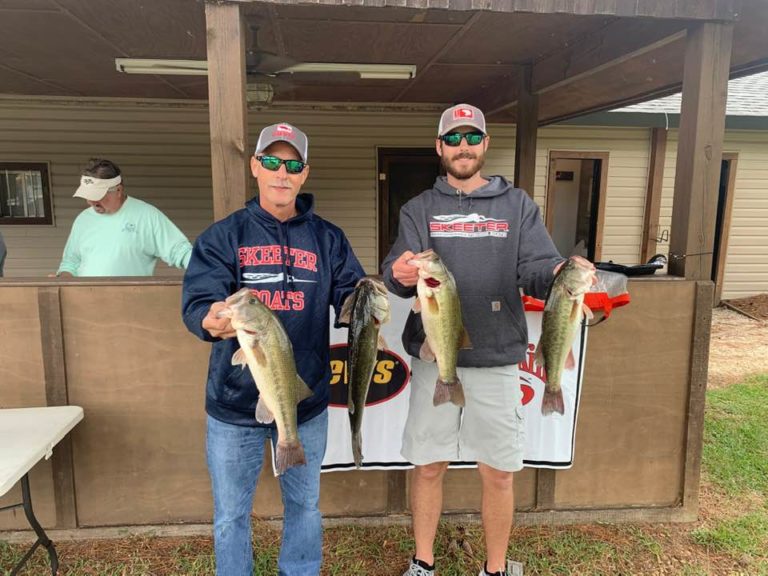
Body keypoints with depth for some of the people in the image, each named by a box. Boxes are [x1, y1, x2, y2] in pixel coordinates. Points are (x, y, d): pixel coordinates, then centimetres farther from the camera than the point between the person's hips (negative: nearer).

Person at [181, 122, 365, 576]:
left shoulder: (328, 239, 1)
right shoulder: (222, 236, -3)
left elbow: (352, 297, -6)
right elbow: (197, 300, -15)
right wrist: (212, 320, -38)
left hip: (307, 402, 2)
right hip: (235, 404, -1)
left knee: (305, 505, 21)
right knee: (231, 514, 17)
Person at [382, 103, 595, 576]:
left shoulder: (518, 205, 7)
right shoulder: (419, 210, 7)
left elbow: (536, 267, -4)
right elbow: (396, 271, -6)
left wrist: (558, 275, -26)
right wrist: (400, 276, -30)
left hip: (497, 360, 0)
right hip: (433, 359, 0)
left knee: (498, 473, 10)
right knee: (429, 466, 12)